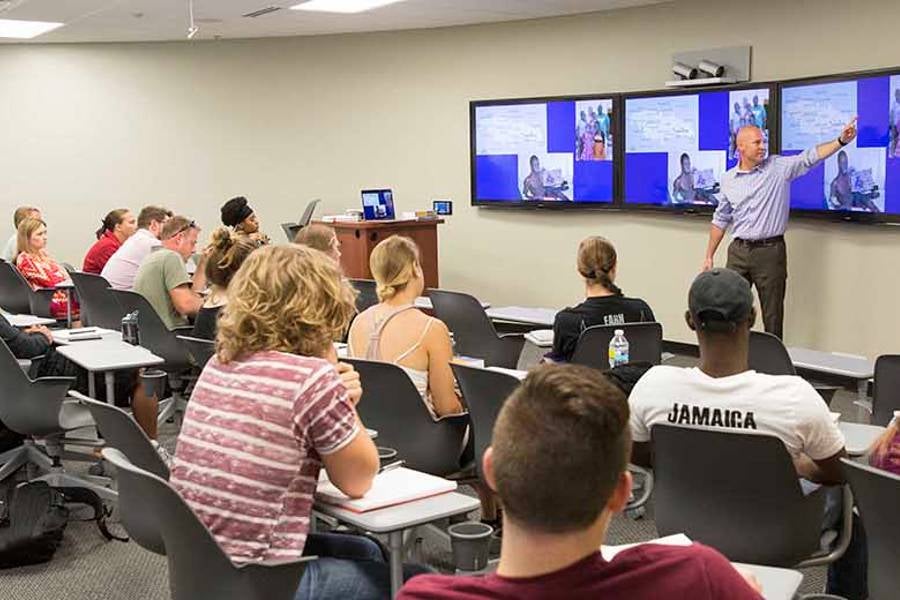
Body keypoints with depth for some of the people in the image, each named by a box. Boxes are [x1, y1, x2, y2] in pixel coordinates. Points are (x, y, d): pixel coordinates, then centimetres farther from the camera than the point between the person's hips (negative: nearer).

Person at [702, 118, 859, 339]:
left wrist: (841, 141, -29)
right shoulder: (728, 179, 7)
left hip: (770, 252, -3)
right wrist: (709, 256, 13)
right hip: (738, 252, 3)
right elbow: (720, 221, 14)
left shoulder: (779, 167, -1)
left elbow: (811, 157, -13)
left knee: (773, 317, 3)